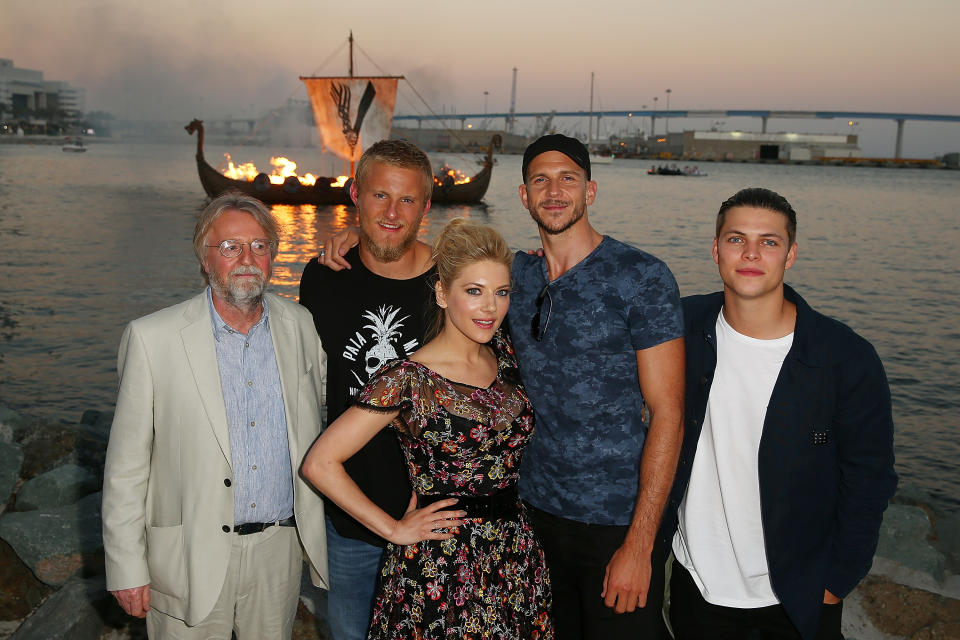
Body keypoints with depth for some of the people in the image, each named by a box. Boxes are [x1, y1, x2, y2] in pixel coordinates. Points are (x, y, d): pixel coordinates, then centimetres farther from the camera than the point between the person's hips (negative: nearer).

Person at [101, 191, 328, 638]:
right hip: (192, 558, -3)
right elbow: (126, 463, -7)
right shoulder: (151, 337, -11)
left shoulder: (299, 325, -1)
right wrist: (126, 567, -6)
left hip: (280, 549, 3)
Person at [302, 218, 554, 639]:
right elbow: (320, 463, -15)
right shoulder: (408, 380, -15)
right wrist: (394, 529, -10)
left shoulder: (505, 353, 2)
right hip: (440, 569, -5)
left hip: (516, 560, 5)